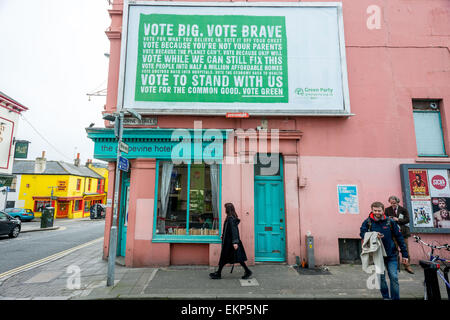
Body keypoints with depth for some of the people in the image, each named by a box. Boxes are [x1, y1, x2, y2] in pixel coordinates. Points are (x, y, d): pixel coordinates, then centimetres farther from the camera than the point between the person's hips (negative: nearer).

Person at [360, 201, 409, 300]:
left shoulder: (390, 221, -3)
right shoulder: (368, 222, -4)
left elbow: (399, 237, 2)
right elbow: (362, 233, -14)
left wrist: (404, 254, 2)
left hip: (391, 255, 0)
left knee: (394, 277, -1)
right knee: (381, 277, 7)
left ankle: (395, 298, 14)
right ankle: (386, 297, 25)